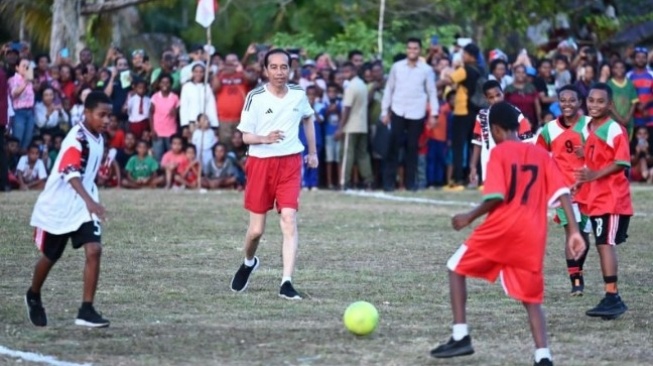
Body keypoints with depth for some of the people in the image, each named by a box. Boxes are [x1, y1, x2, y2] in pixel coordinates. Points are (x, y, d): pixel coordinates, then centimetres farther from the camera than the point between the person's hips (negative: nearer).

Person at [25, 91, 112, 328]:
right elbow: (71, 172, -39)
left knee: (94, 251, -15)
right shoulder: (77, 138, -23)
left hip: (84, 206, 6)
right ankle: (33, 297, 42)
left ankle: (86, 311, -13)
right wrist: (89, 200, -53)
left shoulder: (98, 138, 3)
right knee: (50, 257, 13)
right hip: (58, 206, -5)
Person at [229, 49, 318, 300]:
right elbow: (245, 136, -5)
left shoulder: (298, 95, 2)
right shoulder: (255, 97, -8)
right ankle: (249, 262, 38)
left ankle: (286, 283, -16)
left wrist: (313, 152, 22)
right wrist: (265, 138, -26)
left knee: (289, 220, -15)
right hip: (260, 163, -1)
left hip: (290, 163, 1)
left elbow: (308, 118, 23)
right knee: (256, 229, 4)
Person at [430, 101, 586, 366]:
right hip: (533, 235, 4)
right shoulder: (541, 155, 13)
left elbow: (496, 197, -12)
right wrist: (573, 231, 4)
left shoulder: (499, 153, -2)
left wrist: (469, 217, 1)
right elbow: (563, 193, 4)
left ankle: (461, 337, 8)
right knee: (532, 299, 11)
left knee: (457, 268, 16)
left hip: (502, 228, -4)